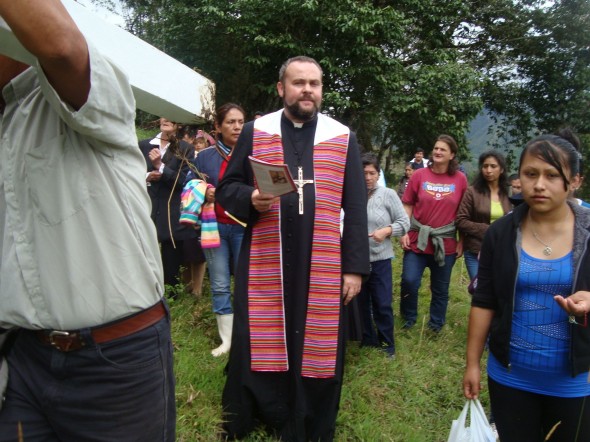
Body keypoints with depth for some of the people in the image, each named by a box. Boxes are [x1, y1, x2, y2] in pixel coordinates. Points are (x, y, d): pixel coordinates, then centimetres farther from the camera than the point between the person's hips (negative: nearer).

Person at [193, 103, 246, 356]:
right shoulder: (204, 156, 7)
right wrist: (203, 194, -10)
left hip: (244, 228, -1)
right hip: (214, 226, 1)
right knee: (220, 286, 4)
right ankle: (226, 340, 14)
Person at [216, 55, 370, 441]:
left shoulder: (343, 137, 8)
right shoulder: (255, 132, 7)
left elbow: (356, 209, 5)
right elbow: (227, 187, 9)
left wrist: (355, 267, 0)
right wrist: (251, 199, -15)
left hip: (323, 268, 1)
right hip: (263, 264, 0)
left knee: (317, 350, 9)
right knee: (258, 347, 7)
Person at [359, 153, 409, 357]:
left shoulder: (388, 194, -2)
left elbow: (404, 222, 0)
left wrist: (387, 231, -15)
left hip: (380, 259, 0)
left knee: (383, 304, 7)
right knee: (360, 302, 15)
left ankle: (386, 343, 27)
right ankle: (367, 340, 34)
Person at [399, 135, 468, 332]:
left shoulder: (460, 179, -1)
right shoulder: (419, 175, -1)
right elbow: (408, 205, 2)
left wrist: (462, 241, 3)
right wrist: (404, 232, -6)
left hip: (446, 243, 1)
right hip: (417, 239, 0)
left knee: (440, 289, 12)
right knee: (409, 281, -7)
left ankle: (436, 326, 30)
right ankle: (408, 318, 19)